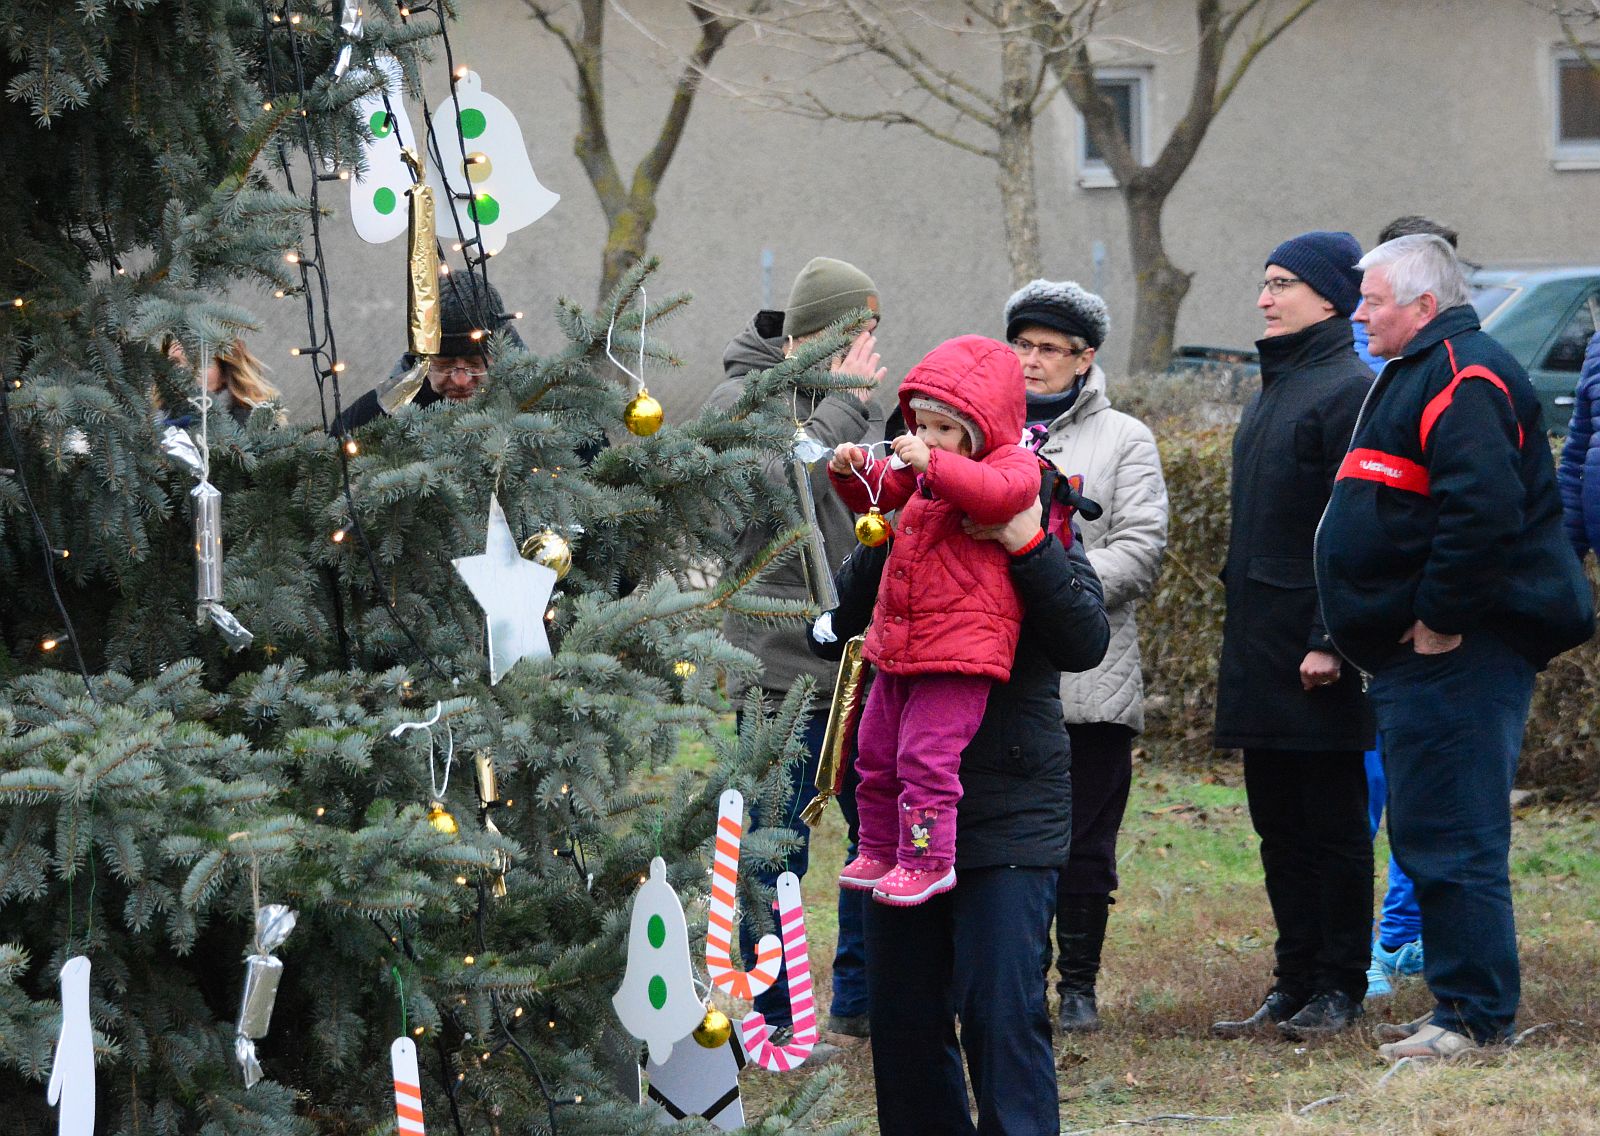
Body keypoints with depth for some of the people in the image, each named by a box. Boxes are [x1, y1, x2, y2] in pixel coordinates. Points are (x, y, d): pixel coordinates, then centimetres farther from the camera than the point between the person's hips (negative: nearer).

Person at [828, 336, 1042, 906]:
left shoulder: (1013, 464, -9)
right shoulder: (923, 469, 17)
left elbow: (998, 493, -31)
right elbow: (882, 492, 30)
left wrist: (933, 464, -37)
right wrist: (852, 472, 8)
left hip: (958, 646, -9)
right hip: (897, 645, 9)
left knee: (926, 756, -13)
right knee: (876, 752, 16)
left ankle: (927, 859, -5)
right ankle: (879, 850, 28)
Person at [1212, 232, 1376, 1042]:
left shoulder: (1350, 391, -12)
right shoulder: (1274, 390, 17)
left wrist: (1330, 640, -22)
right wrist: (1239, 623, 18)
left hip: (1317, 657, -9)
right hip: (1259, 652, 9)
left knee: (1333, 824, -2)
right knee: (1278, 824, 11)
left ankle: (1338, 989, 4)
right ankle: (1295, 984, 17)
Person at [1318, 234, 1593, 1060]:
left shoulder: (1461, 379, -15)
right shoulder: (1417, 375, 20)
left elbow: (1484, 505, -28)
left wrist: (1442, 619, -24)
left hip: (1458, 653, -11)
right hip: (1423, 653, 11)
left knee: (1450, 837, -10)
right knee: (1427, 835, 14)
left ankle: (1475, 1013, -7)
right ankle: (1459, 1004, 20)